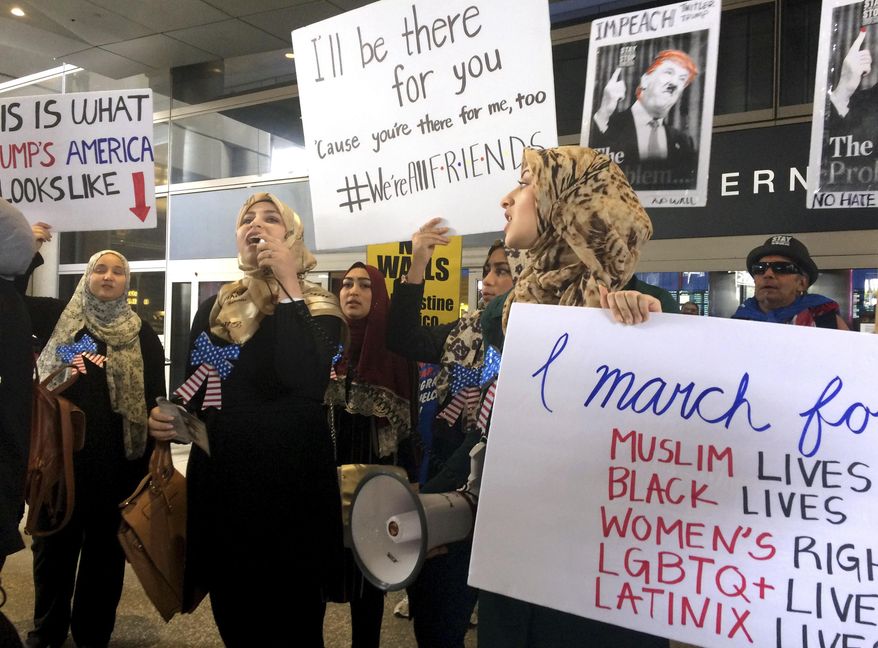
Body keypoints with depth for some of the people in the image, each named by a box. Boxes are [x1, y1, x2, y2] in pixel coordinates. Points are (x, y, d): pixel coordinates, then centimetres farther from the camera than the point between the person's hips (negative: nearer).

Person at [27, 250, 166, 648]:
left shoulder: (142, 335, 3)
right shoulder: (60, 321, 7)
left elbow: (156, 399, 1)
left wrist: (154, 458, -3)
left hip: (117, 460, -1)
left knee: (105, 548, 10)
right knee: (54, 544, 13)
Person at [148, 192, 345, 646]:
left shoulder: (318, 308, -6)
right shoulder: (214, 309, 7)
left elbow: (306, 383, -26)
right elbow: (194, 390, 16)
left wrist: (288, 283, -22)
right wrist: (166, 420, -6)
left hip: (292, 487, -4)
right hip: (221, 486, 4)